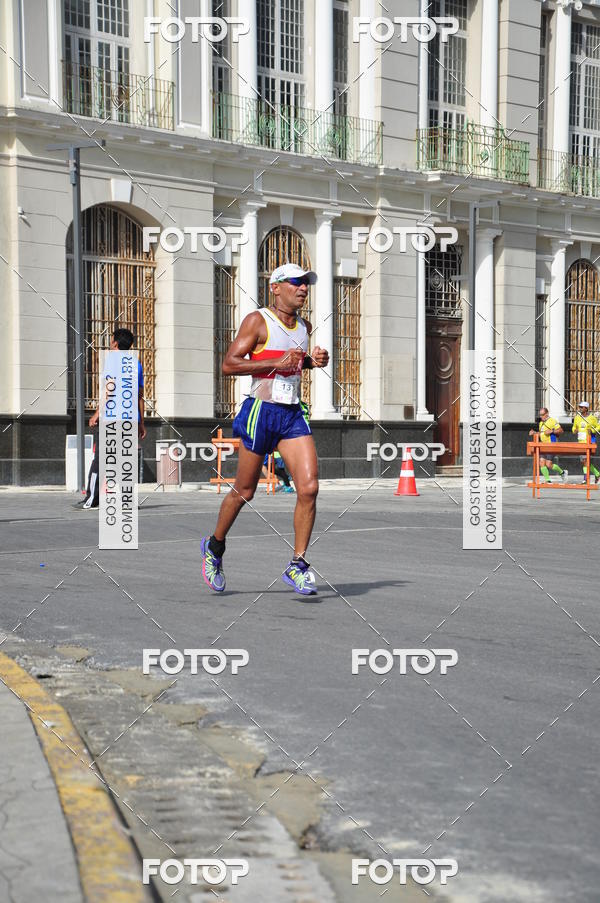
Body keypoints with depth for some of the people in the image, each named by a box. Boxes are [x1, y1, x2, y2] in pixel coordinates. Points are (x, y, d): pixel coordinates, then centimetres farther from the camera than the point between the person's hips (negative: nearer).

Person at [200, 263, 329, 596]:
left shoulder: (304, 326, 13)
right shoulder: (258, 321, -8)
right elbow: (229, 365, -14)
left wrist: (313, 361, 10)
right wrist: (277, 363, -20)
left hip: (293, 414, 6)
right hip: (261, 410, -5)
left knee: (309, 487, -9)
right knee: (244, 491, 6)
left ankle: (297, 566, -1)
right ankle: (214, 546, 31)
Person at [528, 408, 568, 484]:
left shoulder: (552, 421, -7)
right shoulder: (541, 423, 17)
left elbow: (561, 430, -10)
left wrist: (551, 431, -20)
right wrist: (534, 432, 12)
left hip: (551, 446, -8)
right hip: (543, 446, 8)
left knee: (549, 464, -10)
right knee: (542, 463, -4)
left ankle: (563, 472, 13)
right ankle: (547, 480, 3)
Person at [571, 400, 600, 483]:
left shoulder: (592, 418, -5)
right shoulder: (577, 417, 8)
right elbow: (574, 427, 19)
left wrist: (592, 430, -14)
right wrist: (574, 430, -3)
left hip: (590, 441, -6)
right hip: (581, 441, 6)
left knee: (585, 458, -19)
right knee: (583, 461, 9)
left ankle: (585, 478, -17)